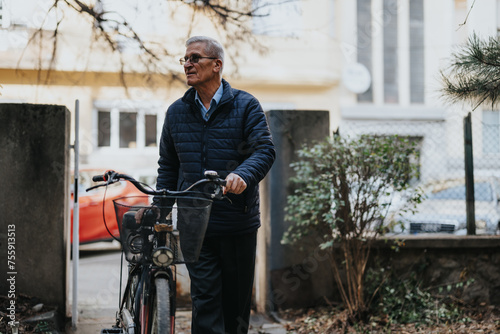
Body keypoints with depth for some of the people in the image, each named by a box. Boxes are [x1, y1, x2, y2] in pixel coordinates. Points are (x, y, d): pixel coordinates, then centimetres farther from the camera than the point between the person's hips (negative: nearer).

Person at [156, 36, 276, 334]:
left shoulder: (246, 106, 0)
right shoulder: (176, 112, 11)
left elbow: (265, 150, -12)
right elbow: (168, 166, 18)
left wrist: (243, 175, -32)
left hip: (238, 223, -2)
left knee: (237, 300, 9)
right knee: (205, 298, -6)